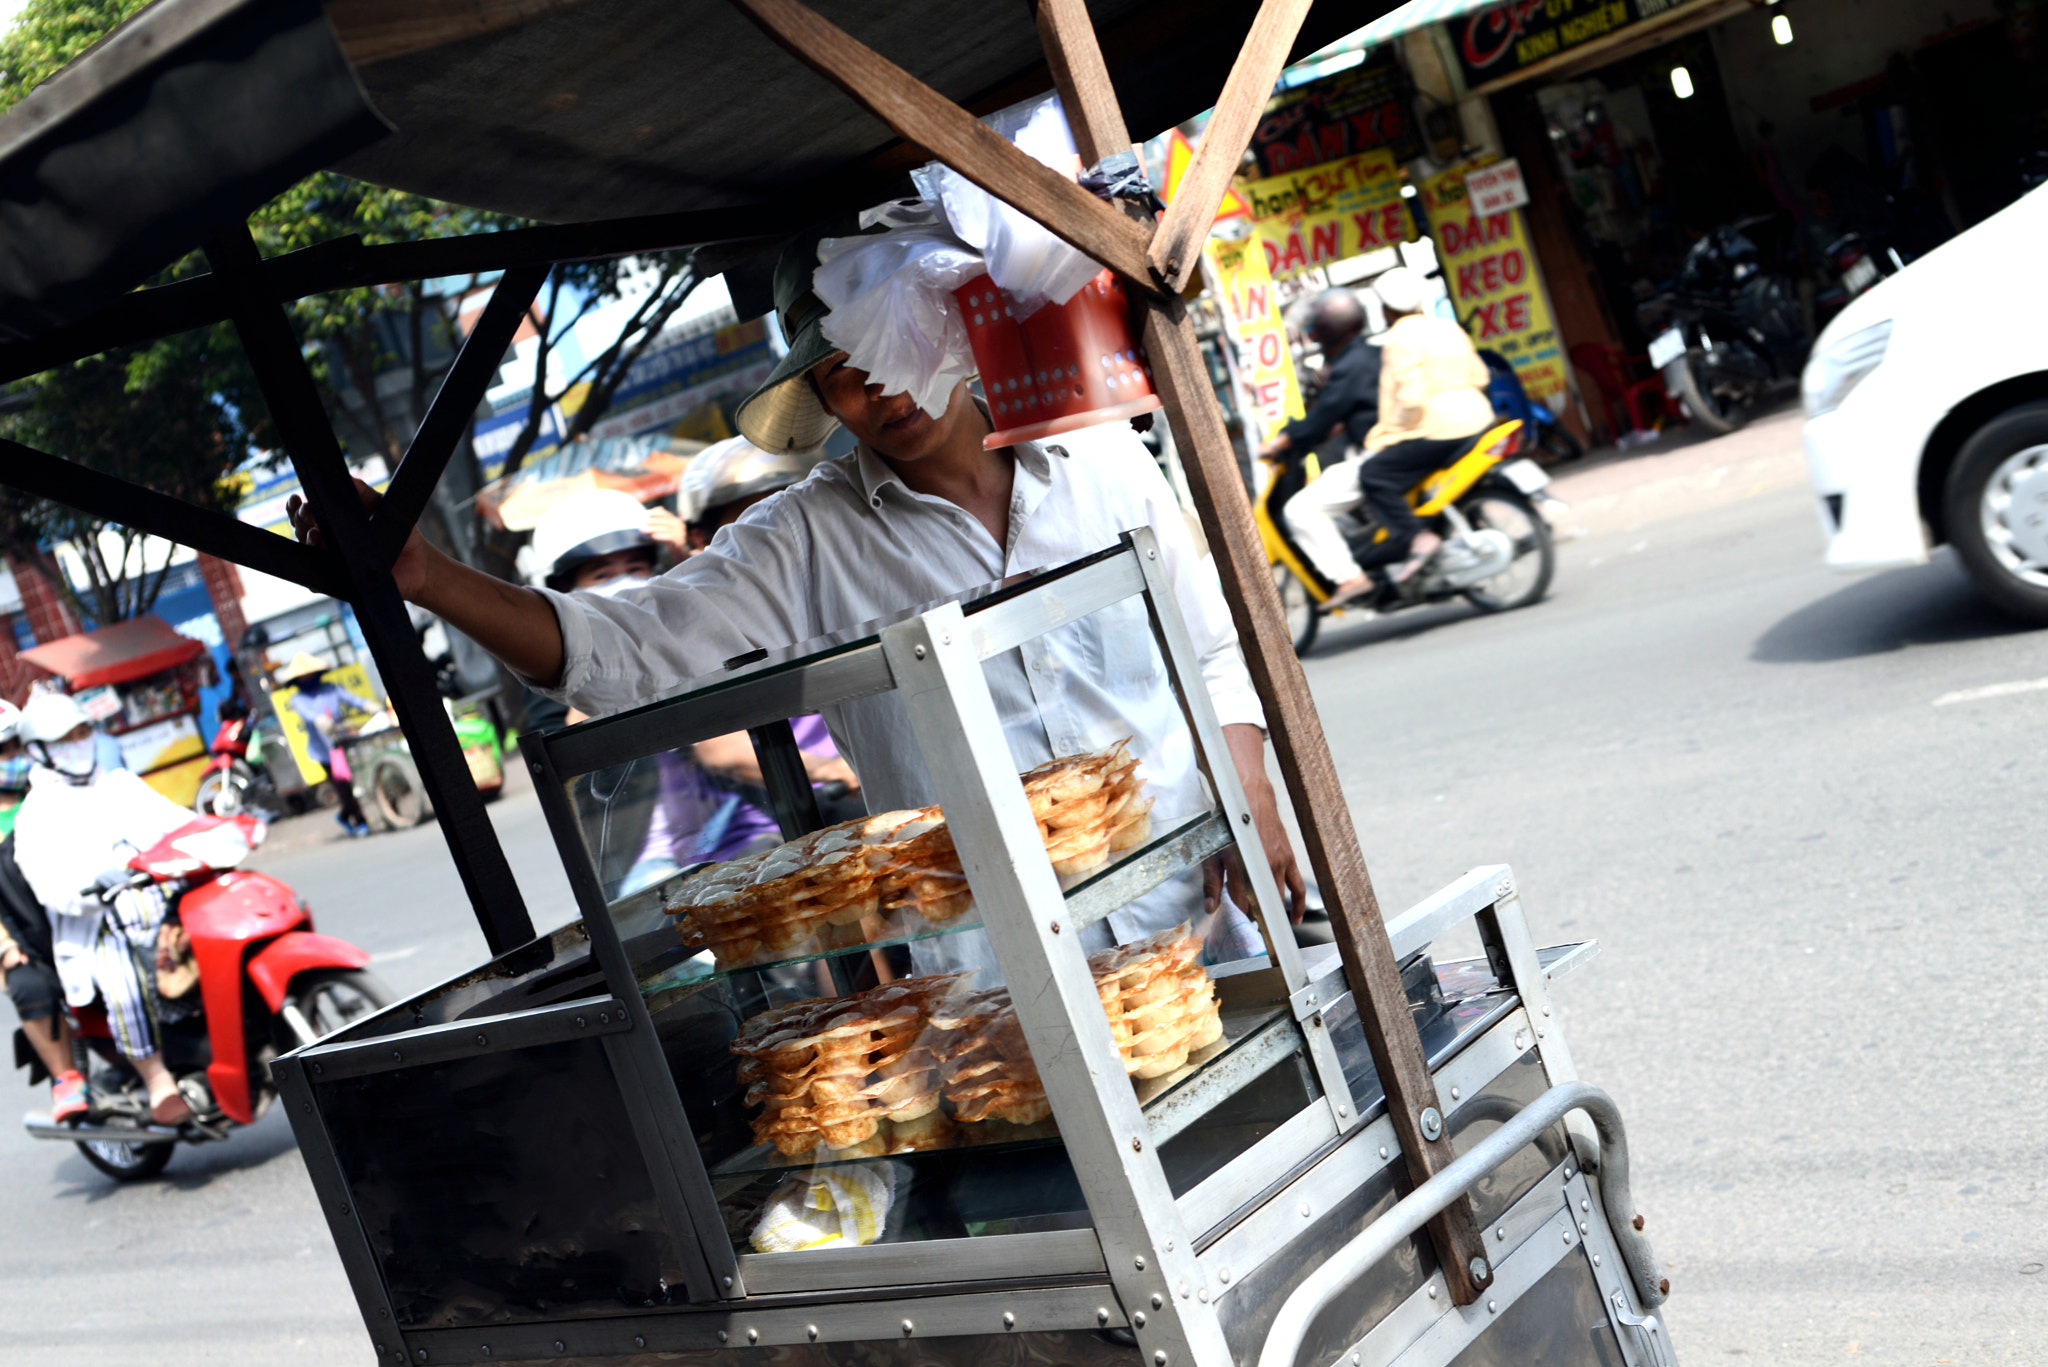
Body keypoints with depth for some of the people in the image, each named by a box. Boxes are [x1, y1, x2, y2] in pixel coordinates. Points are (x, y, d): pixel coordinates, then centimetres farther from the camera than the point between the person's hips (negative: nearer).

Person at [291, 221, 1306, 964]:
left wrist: (1251, 801, -2)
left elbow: (1215, 646, 12)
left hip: (1201, 915, 2)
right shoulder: (809, 541, -2)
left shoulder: (1105, 463, 5)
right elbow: (622, 654, -10)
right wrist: (426, 578, -21)